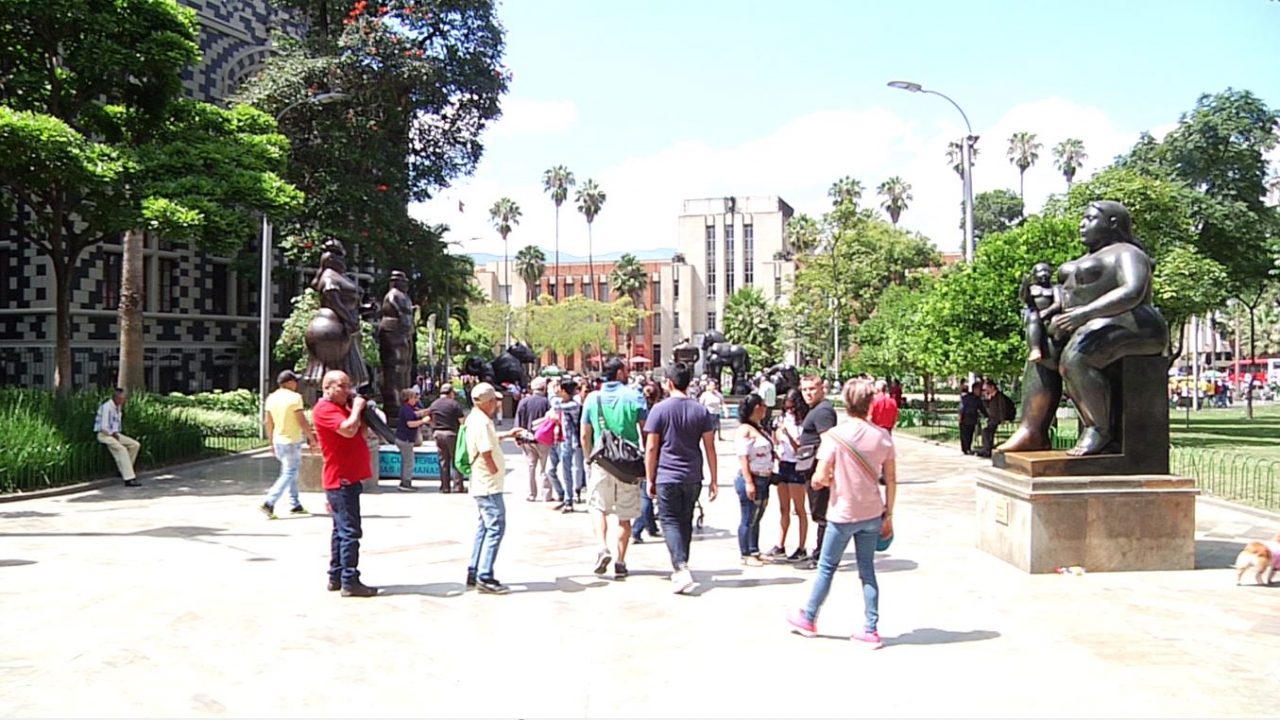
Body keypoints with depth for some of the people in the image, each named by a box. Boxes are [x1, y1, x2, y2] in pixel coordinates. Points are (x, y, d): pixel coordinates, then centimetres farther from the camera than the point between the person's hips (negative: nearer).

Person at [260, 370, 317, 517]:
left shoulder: (271, 398, 6)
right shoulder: (295, 397, -14)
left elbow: (269, 423, 11)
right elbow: (302, 422, -15)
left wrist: (272, 442, 20)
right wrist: (313, 439, -7)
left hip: (278, 441, 8)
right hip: (292, 442, -7)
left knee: (290, 472, 17)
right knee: (289, 474, -2)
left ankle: (295, 505, 21)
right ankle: (269, 503, -13)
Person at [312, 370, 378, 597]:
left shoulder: (342, 408, 19)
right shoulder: (325, 409, -12)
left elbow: (360, 431, 18)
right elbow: (349, 430, -26)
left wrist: (357, 408, 6)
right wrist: (357, 407, -12)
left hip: (348, 479, 11)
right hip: (341, 479, -11)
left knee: (342, 530, 15)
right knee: (350, 531, -12)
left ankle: (336, 577, 23)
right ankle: (349, 582, -12)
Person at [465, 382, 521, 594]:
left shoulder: (475, 419, 12)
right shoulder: (482, 423, -20)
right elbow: (487, 455, -23)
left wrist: (508, 434, 39)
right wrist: (498, 474, -9)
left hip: (483, 485, 11)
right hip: (489, 485, -11)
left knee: (485, 527, 16)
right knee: (495, 528, -9)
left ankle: (474, 573, 21)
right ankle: (485, 577, -9)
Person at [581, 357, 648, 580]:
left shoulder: (593, 398, 1)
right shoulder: (633, 396, -5)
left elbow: (585, 435, 6)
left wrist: (590, 459, 19)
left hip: (602, 461, 1)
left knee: (598, 507, 15)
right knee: (625, 516, 9)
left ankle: (602, 547, -7)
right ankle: (620, 563, 12)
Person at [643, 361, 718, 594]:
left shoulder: (660, 409, -6)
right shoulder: (701, 411, 4)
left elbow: (651, 448, -6)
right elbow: (710, 447, 3)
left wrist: (649, 479, 2)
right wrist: (714, 480, 7)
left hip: (667, 477, -4)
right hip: (693, 478, 4)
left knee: (670, 522, 0)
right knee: (685, 522, 15)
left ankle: (682, 568, -18)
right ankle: (680, 569, 24)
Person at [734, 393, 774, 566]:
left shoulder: (760, 429, 14)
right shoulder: (745, 430, -13)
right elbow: (743, 457, -18)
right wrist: (749, 482, -22)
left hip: (764, 479, 8)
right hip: (751, 479, -8)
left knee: (757, 519, 14)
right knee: (748, 519, 0)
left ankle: (754, 551, 23)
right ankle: (745, 555, 8)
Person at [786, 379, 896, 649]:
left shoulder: (835, 435, -15)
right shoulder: (883, 436, -3)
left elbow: (820, 478, -18)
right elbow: (891, 480, 1)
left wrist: (823, 481, 6)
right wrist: (888, 515, 11)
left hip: (843, 514, -3)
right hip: (872, 514, 4)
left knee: (827, 567, 11)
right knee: (867, 569, 12)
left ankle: (808, 619, 28)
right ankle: (871, 631, 14)